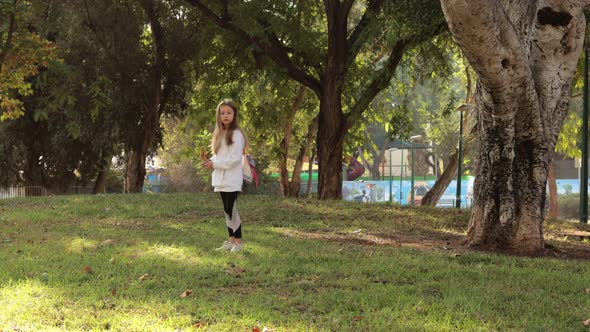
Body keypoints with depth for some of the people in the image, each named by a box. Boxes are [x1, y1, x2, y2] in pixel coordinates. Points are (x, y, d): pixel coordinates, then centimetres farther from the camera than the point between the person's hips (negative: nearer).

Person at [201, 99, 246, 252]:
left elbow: (235, 158, -17)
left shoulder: (236, 134, -10)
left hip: (232, 179, -8)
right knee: (227, 210, 10)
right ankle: (231, 240, 16)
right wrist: (208, 160, -1)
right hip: (221, 179, 8)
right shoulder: (220, 134, 15)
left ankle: (238, 241, -1)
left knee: (231, 209, -9)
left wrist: (214, 164, -15)